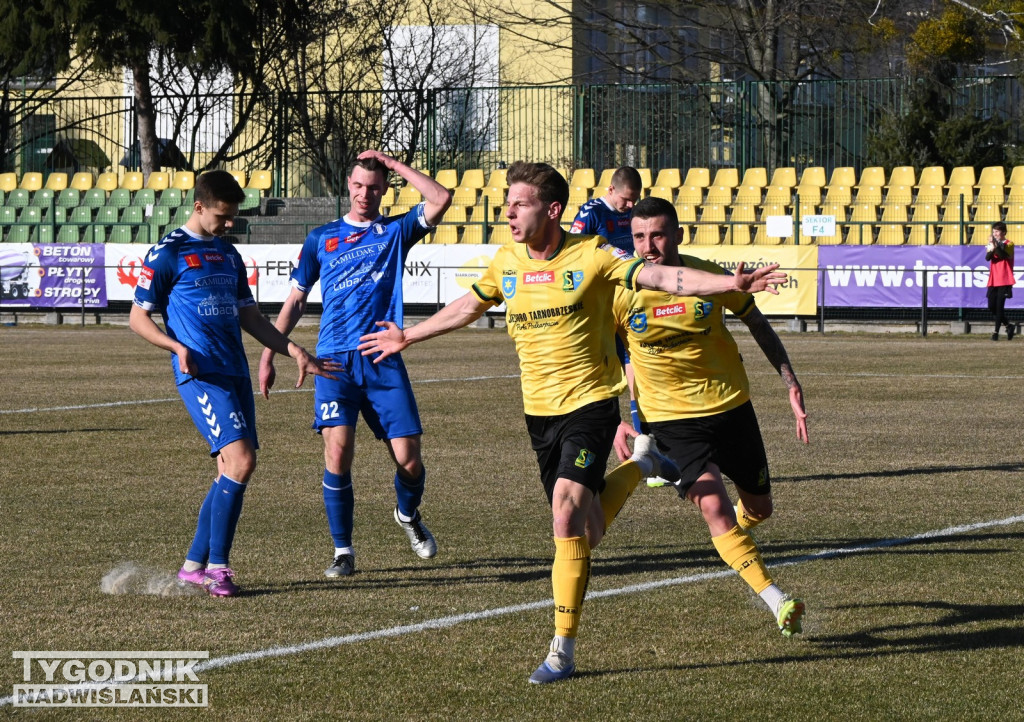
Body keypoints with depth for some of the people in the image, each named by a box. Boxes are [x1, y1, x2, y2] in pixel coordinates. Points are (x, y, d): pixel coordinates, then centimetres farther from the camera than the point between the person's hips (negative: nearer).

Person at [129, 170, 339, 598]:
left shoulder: (228, 255, 19)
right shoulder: (168, 254, -3)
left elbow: (249, 317, 25)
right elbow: (138, 318, -3)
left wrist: (295, 352, 19)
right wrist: (176, 347, -19)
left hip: (235, 373, 8)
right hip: (200, 375, -8)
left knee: (234, 469, 4)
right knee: (240, 460, -19)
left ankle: (194, 565, 13)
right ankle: (217, 565, -11)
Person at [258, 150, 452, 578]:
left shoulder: (396, 231, 11)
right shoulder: (322, 238, 14)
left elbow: (441, 199, -4)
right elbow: (295, 301, 17)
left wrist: (394, 165, 3)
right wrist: (269, 354, 11)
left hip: (384, 361, 0)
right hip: (334, 360, 0)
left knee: (408, 460, -4)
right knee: (338, 451, -15)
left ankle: (409, 515, 30)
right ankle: (343, 551, -3)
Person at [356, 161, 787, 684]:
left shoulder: (591, 256, -10)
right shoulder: (507, 262, 5)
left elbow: (662, 277, -16)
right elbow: (467, 307, 23)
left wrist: (732, 284, -29)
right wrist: (407, 337, 34)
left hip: (590, 403, -5)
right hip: (539, 411, 5)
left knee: (568, 512, -21)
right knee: (581, 532, 9)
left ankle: (563, 650, -15)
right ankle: (640, 465, 42)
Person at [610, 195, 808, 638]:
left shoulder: (711, 277, -11)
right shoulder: (621, 293, -12)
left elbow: (757, 324, 6)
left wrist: (790, 383, 2)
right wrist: (614, 422, -5)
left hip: (731, 406, 2)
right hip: (670, 418, -2)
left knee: (759, 508, 14)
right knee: (712, 505, -23)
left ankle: (739, 521, 53)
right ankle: (777, 603, -23)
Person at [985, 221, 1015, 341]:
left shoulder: (1009, 244, -2)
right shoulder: (993, 244, 13)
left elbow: (1004, 255, -20)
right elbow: (988, 258, -4)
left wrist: (996, 246, -33)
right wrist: (991, 250, -25)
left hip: (1004, 280, -6)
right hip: (993, 280, 6)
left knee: (999, 305, -11)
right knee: (991, 307, 3)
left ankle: (996, 331, -5)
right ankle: (1008, 325, 20)